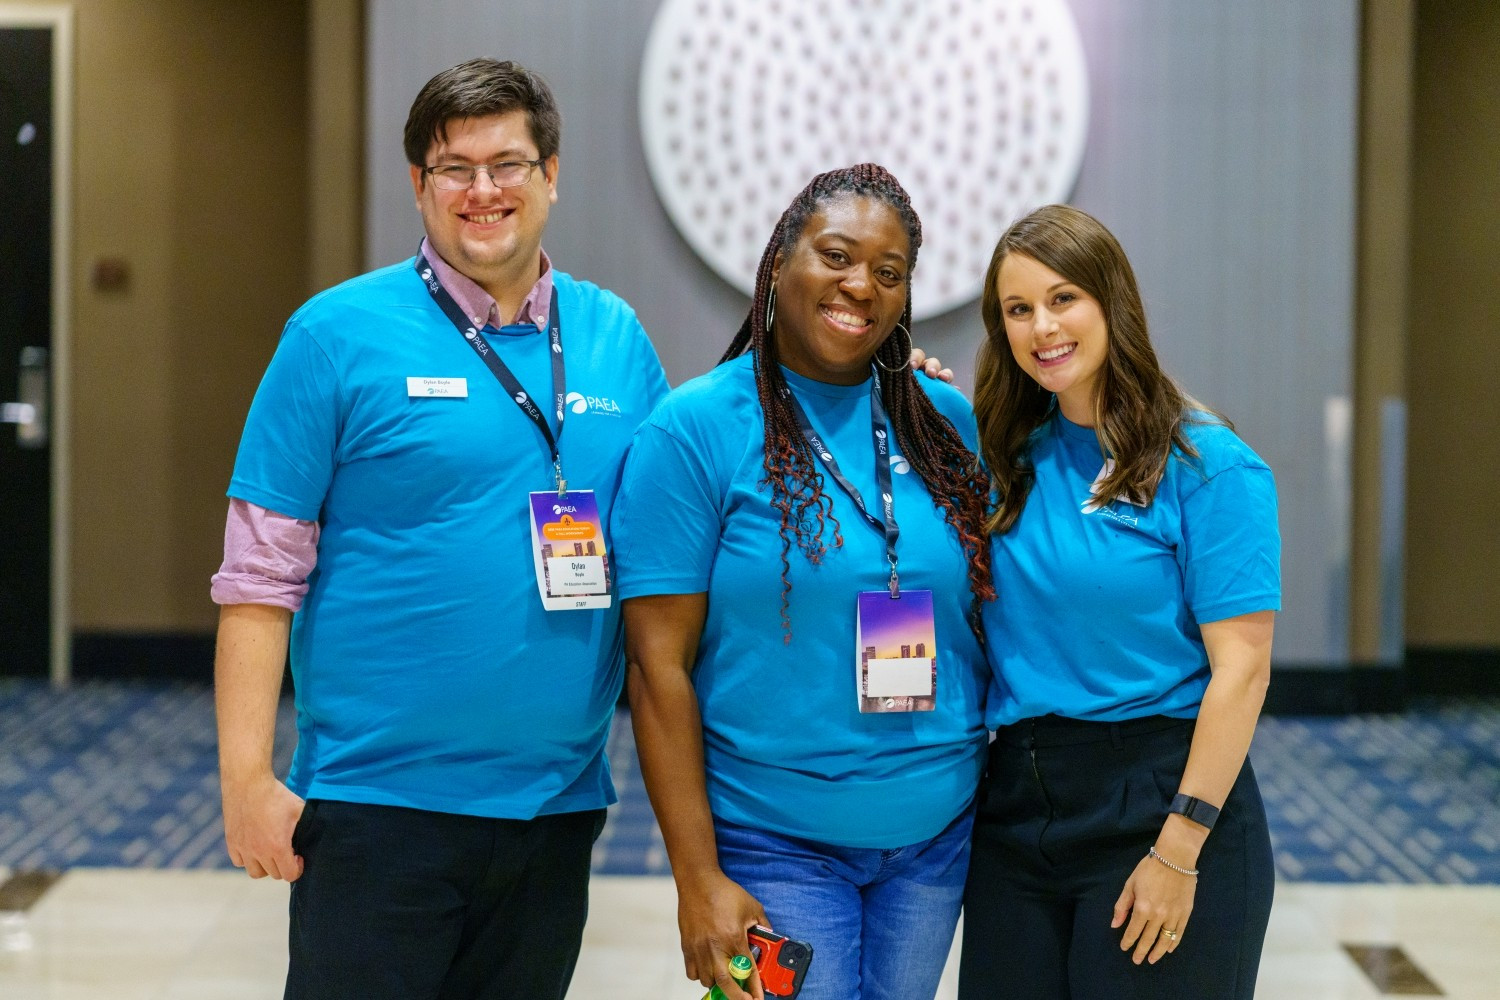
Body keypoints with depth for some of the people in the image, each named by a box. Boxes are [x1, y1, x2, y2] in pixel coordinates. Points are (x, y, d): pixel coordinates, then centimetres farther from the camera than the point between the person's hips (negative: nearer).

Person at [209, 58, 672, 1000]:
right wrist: (247, 776, -11)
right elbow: (260, 576, -6)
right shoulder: (339, 333, -4)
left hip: (558, 806, 4)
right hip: (378, 805, -4)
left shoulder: (616, 336, 8)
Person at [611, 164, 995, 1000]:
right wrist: (699, 878, -14)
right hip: (774, 841, -4)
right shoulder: (696, 429, -8)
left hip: (937, 836, 5)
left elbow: (992, 617, 13)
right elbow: (659, 664, -10)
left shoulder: (948, 423, 6)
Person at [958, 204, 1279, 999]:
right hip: (1016, 806, 5)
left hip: (1156, 802, -5)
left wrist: (1179, 849, -17)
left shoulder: (1206, 465, -9)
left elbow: (1241, 667, -12)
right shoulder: (1008, 460, 8)